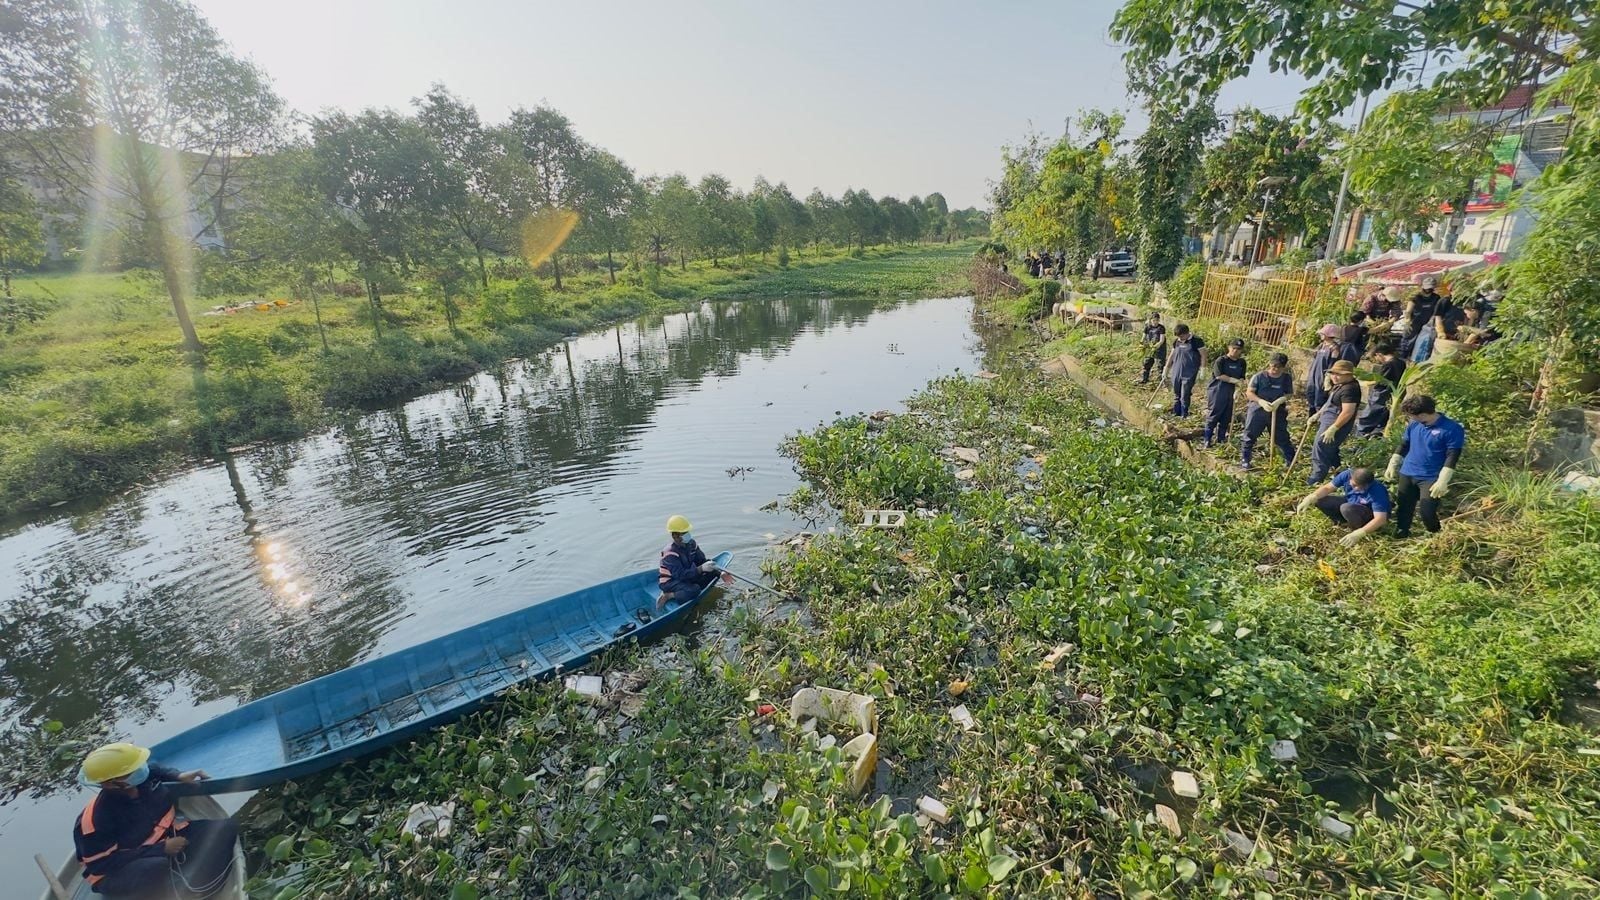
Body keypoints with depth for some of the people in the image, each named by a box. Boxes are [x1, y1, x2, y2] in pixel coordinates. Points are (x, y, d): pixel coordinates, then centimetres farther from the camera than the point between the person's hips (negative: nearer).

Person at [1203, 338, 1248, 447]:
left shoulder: (1242, 362, 8)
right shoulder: (1221, 360, -9)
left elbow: (1242, 378, 10)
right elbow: (1219, 375, -18)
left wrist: (1240, 382, -13)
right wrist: (1234, 380, -19)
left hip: (1230, 393, 6)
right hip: (1216, 392, -6)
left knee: (1226, 418, 11)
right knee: (1213, 416, -4)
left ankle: (1221, 438, 23)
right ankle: (1207, 440, 2)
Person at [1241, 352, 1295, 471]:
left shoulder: (1287, 378, -1)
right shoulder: (1260, 376, -9)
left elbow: (1289, 394, 2)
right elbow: (1249, 393, -9)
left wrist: (1280, 400, -20)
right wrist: (1261, 401, -23)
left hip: (1277, 412, 2)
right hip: (1257, 410, -2)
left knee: (1282, 437, 10)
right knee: (1250, 436, 2)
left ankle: (1291, 461, 23)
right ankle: (1245, 461, 13)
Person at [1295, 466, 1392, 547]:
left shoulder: (1377, 491, -35)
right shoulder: (1347, 475, -22)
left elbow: (1381, 519, -38)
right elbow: (1327, 488, -10)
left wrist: (1359, 534, -49)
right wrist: (1310, 498, -29)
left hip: (1371, 516, -6)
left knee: (1346, 509, -37)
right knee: (1319, 500, -13)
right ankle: (1346, 523, 1)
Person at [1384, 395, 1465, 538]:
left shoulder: (1452, 429, -15)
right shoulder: (1413, 424, 0)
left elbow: (1452, 457, -15)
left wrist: (1442, 482, -19)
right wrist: (1392, 465, 14)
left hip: (1431, 479, -5)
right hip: (1407, 474, 5)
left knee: (1428, 514, -7)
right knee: (1402, 509, 11)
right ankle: (1399, 536, 25)